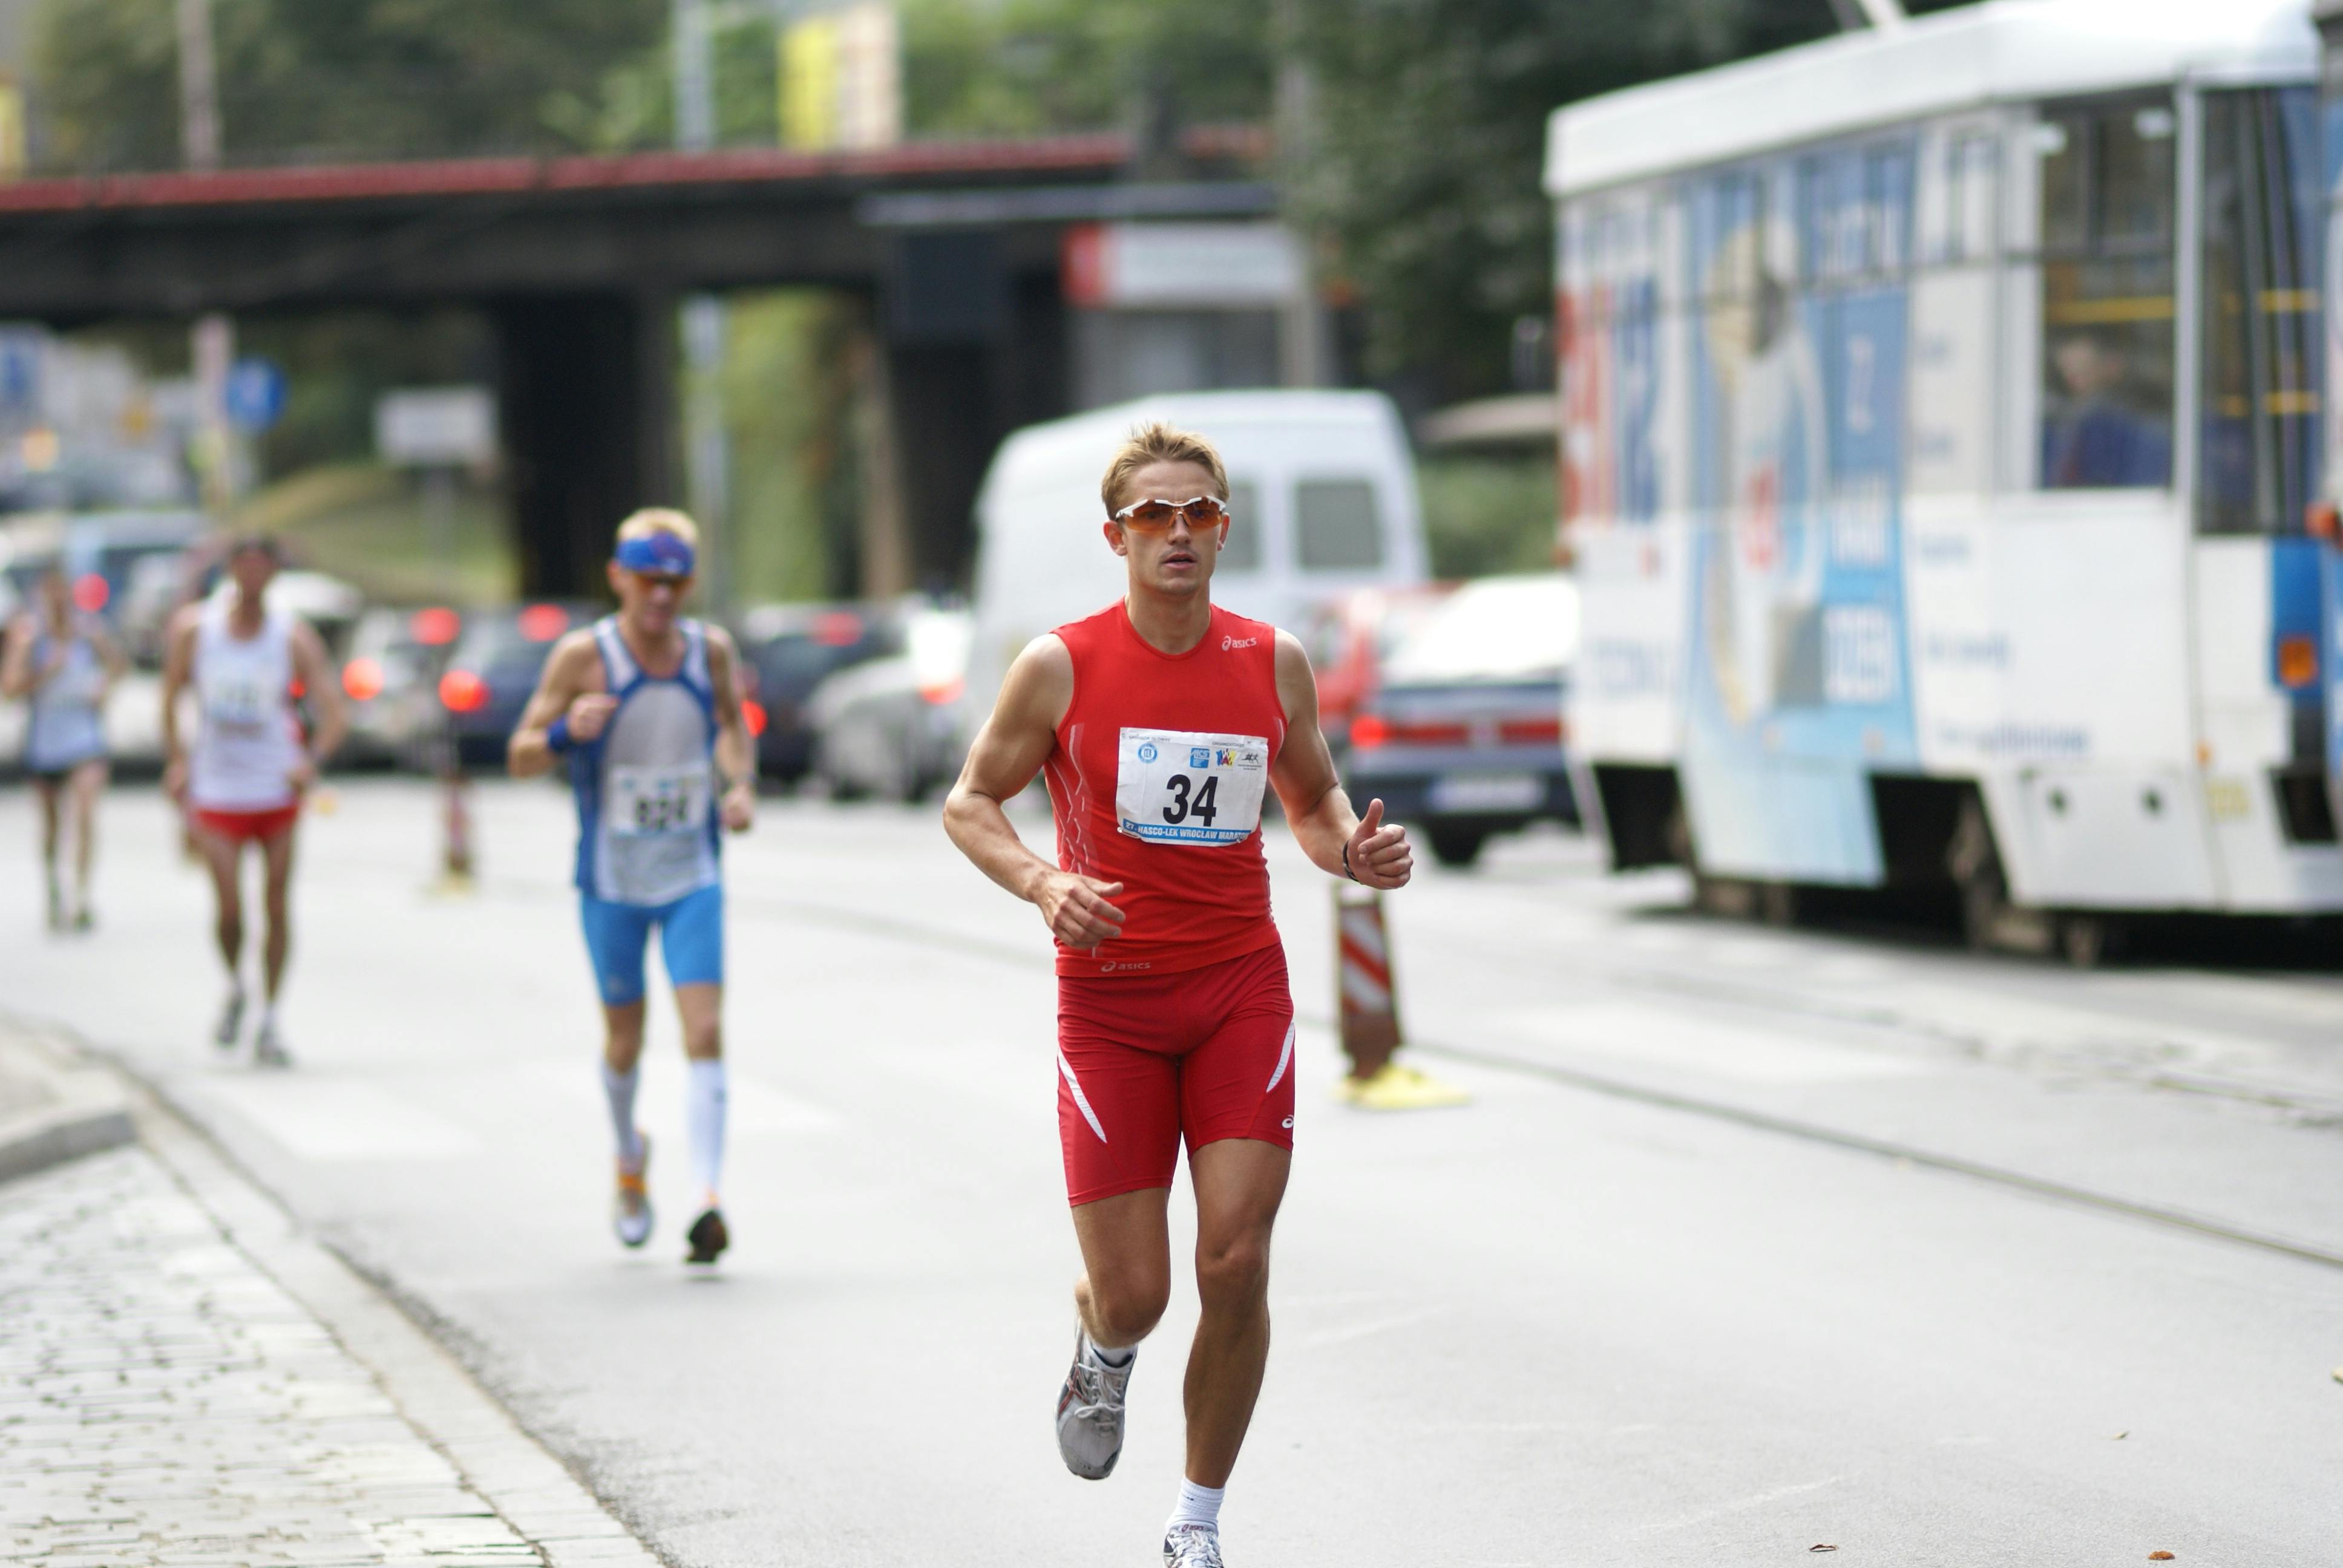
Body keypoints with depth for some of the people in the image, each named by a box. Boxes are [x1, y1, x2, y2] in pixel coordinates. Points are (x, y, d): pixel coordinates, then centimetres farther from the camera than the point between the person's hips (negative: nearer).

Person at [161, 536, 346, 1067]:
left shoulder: (294, 637, -6)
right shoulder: (194, 627, -3)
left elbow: (333, 712, -9)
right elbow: (171, 695, 10)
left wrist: (313, 760, -26)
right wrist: (176, 759, 2)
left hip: (277, 789, 0)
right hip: (216, 792, 0)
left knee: (277, 907, 0)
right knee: (229, 908, -10)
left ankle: (270, 1022, 10)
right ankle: (234, 988, 20)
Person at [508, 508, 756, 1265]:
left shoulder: (712, 649, -2)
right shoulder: (583, 656, -11)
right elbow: (522, 757, -8)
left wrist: (742, 785, 1)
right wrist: (566, 732, -30)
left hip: (693, 879, 1)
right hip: (611, 882, -1)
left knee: (705, 1033, -13)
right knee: (624, 1040, 11)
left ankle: (708, 1199, -19)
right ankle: (629, 1160, 41)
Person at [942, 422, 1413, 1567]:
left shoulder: (1274, 665, 3)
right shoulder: (1061, 668, -5)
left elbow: (1313, 803, 16)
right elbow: (969, 804, 3)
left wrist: (1354, 852, -7)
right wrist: (1042, 884, -16)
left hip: (1241, 991, 2)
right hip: (1109, 999, -2)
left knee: (1236, 1266, -10)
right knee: (1133, 1294, -5)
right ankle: (1103, 1349, 36)